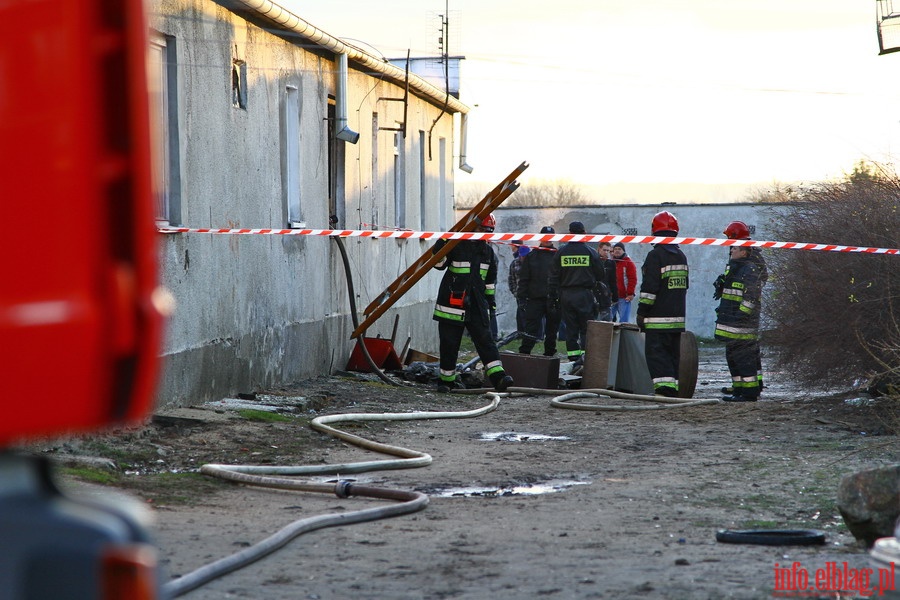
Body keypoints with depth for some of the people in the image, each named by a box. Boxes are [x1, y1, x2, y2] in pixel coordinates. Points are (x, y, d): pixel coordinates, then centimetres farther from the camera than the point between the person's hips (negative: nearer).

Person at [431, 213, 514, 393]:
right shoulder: (456, 246, -4)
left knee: (485, 340, -7)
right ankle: (447, 379, 15)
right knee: (449, 344, 2)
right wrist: (440, 247, -17)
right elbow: (439, 264, 0)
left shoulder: (488, 253, 14)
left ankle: (498, 377, -16)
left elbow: (490, 281, 21)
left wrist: (490, 301, 17)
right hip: (452, 303, -4)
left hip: (477, 305, 4)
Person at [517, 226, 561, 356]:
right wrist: (522, 297, -1)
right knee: (531, 328, -6)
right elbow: (523, 279, 8)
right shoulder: (531, 256, 9)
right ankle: (524, 352, -7)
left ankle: (550, 353, 16)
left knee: (552, 328, 7)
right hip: (535, 298, 0)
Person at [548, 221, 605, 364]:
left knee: (570, 329, 7)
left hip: (566, 295, 2)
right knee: (586, 328, 1)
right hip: (584, 294, -2)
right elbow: (600, 275, 3)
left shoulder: (561, 252, 2)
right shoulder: (590, 252, -4)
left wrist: (552, 297, 8)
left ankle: (573, 356, 5)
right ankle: (585, 354, -13)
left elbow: (554, 277, 3)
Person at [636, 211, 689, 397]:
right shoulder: (681, 256, 14)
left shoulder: (655, 256, -12)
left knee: (656, 353, -7)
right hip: (678, 317, 8)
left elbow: (649, 288, -16)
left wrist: (642, 312, -9)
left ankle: (665, 389, -20)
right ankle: (673, 390, 14)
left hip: (658, 319, -8)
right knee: (673, 353, 13)